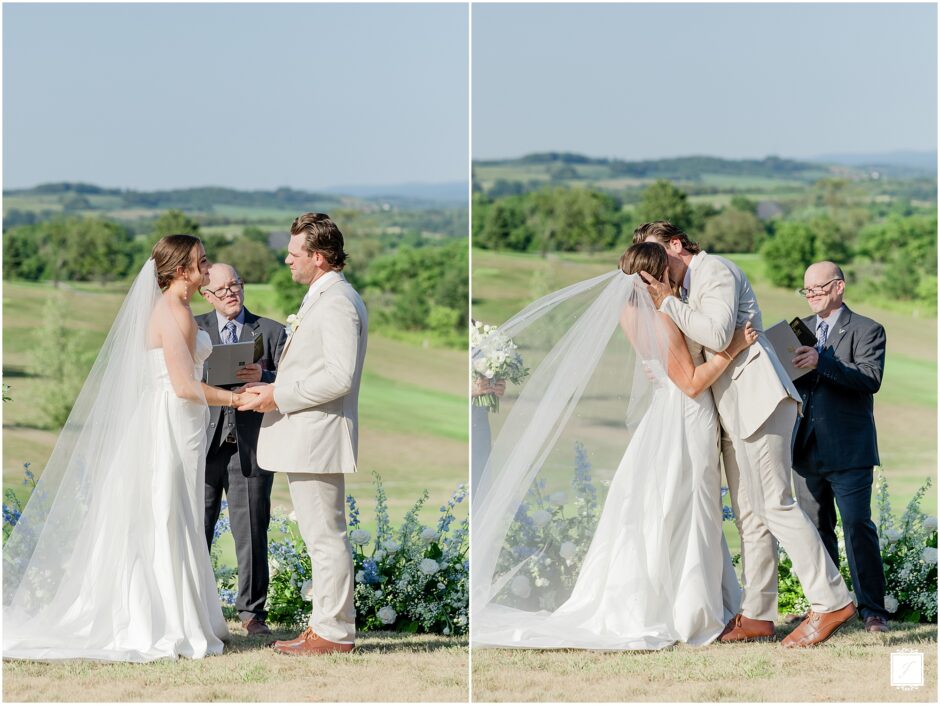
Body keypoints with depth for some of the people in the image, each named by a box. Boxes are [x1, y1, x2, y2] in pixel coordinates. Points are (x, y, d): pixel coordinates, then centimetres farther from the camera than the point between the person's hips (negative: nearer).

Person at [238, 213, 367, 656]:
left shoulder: (336, 302, -16)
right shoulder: (322, 299, 18)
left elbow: (338, 377, -23)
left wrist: (279, 397, -17)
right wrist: (273, 390, 15)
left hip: (318, 437, -11)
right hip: (307, 437, 11)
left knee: (325, 536, -6)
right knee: (322, 536, 14)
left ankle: (333, 632, -2)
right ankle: (329, 623, 19)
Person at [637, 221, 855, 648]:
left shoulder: (716, 271, -5)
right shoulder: (689, 288, 24)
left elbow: (717, 335, -20)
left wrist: (668, 304, -13)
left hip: (758, 399, -10)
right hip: (734, 412, 10)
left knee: (776, 505, -14)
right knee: (750, 516, 7)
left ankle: (831, 601, -14)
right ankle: (757, 615, 8)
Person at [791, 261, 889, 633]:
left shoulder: (866, 330, -2)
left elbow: (871, 379, -17)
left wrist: (821, 362, -27)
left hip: (849, 449, -6)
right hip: (807, 447, 6)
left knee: (857, 526, -8)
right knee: (816, 529, 9)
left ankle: (873, 609, -4)